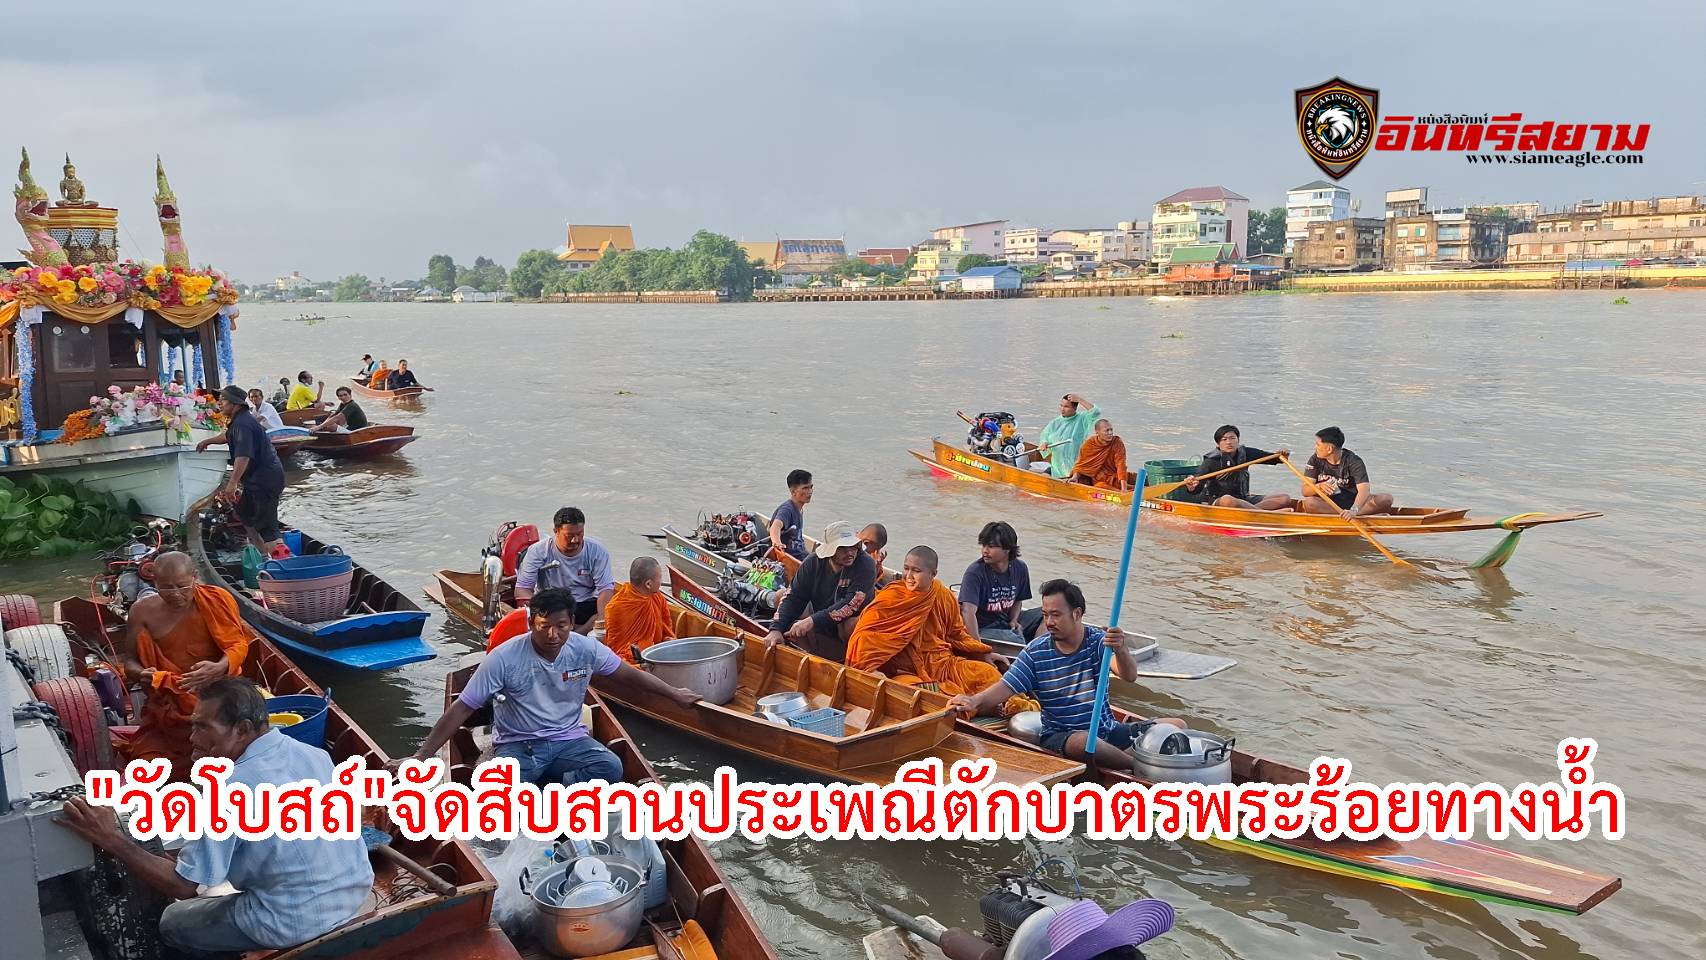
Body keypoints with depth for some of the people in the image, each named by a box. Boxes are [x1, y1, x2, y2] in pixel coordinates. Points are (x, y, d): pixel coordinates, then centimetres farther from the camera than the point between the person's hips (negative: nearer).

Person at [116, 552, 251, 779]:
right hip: (168, 703, 3)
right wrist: (141, 674, -17)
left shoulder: (216, 600, -4)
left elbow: (238, 645, -5)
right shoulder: (143, 611, 1)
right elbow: (129, 661, 7)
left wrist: (219, 668, -27)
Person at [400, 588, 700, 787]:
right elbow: (461, 709, -14)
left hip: (568, 739, 3)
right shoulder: (504, 659, -16)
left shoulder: (586, 649, -6)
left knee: (611, 768, -28)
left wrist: (674, 694, 15)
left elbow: (629, 675, 9)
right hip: (517, 745, -3)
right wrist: (422, 755, -18)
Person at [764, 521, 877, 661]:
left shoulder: (865, 564, -21)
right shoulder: (814, 562, -7)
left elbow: (851, 604, -29)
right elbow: (793, 597, -9)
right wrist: (776, 629, -24)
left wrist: (813, 620, -35)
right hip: (823, 630, 5)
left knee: (852, 624, -36)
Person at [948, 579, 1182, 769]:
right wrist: (975, 701, -26)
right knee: (1083, 742, -39)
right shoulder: (1035, 652, -1)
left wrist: (1121, 650, -41)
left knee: (1176, 727, -11)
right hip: (1059, 736, -2)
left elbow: (1129, 676, -18)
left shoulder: (1098, 641, -3)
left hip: (1107, 731, 2)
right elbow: (1005, 687, -5)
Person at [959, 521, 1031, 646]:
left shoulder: (1020, 569, 1)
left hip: (1005, 625, 6)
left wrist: (1014, 620, -1)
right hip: (981, 629, -6)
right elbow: (968, 611, -31)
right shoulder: (974, 573, -18)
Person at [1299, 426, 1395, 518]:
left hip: (1352, 502, -1)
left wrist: (1353, 510, -43)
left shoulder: (1354, 461, -11)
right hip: (1327, 503, 1)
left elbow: (1364, 489, -25)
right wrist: (1319, 486, -30)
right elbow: (1305, 491, -7)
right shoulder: (1315, 460, -3)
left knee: (1386, 498, -23)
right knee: (1309, 503, -34)